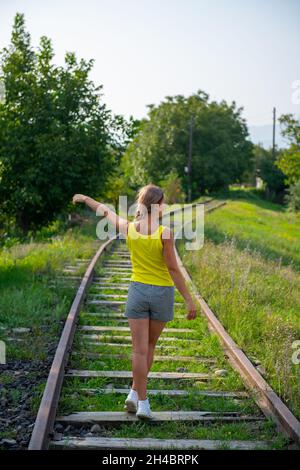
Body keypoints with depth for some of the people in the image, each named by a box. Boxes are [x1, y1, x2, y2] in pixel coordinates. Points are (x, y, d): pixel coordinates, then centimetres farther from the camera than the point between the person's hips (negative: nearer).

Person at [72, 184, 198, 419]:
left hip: (138, 291, 2)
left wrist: (85, 198, 32)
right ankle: (135, 394, 21)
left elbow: (106, 211, 14)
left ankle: (142, 402, 2)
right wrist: (189, 300, -10)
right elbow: (173, 269, -16)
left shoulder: (128, 228, -4)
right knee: (150, 346, 17)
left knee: (140, 349, 3)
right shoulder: (165, 233, -16)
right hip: (162, 293, -2)